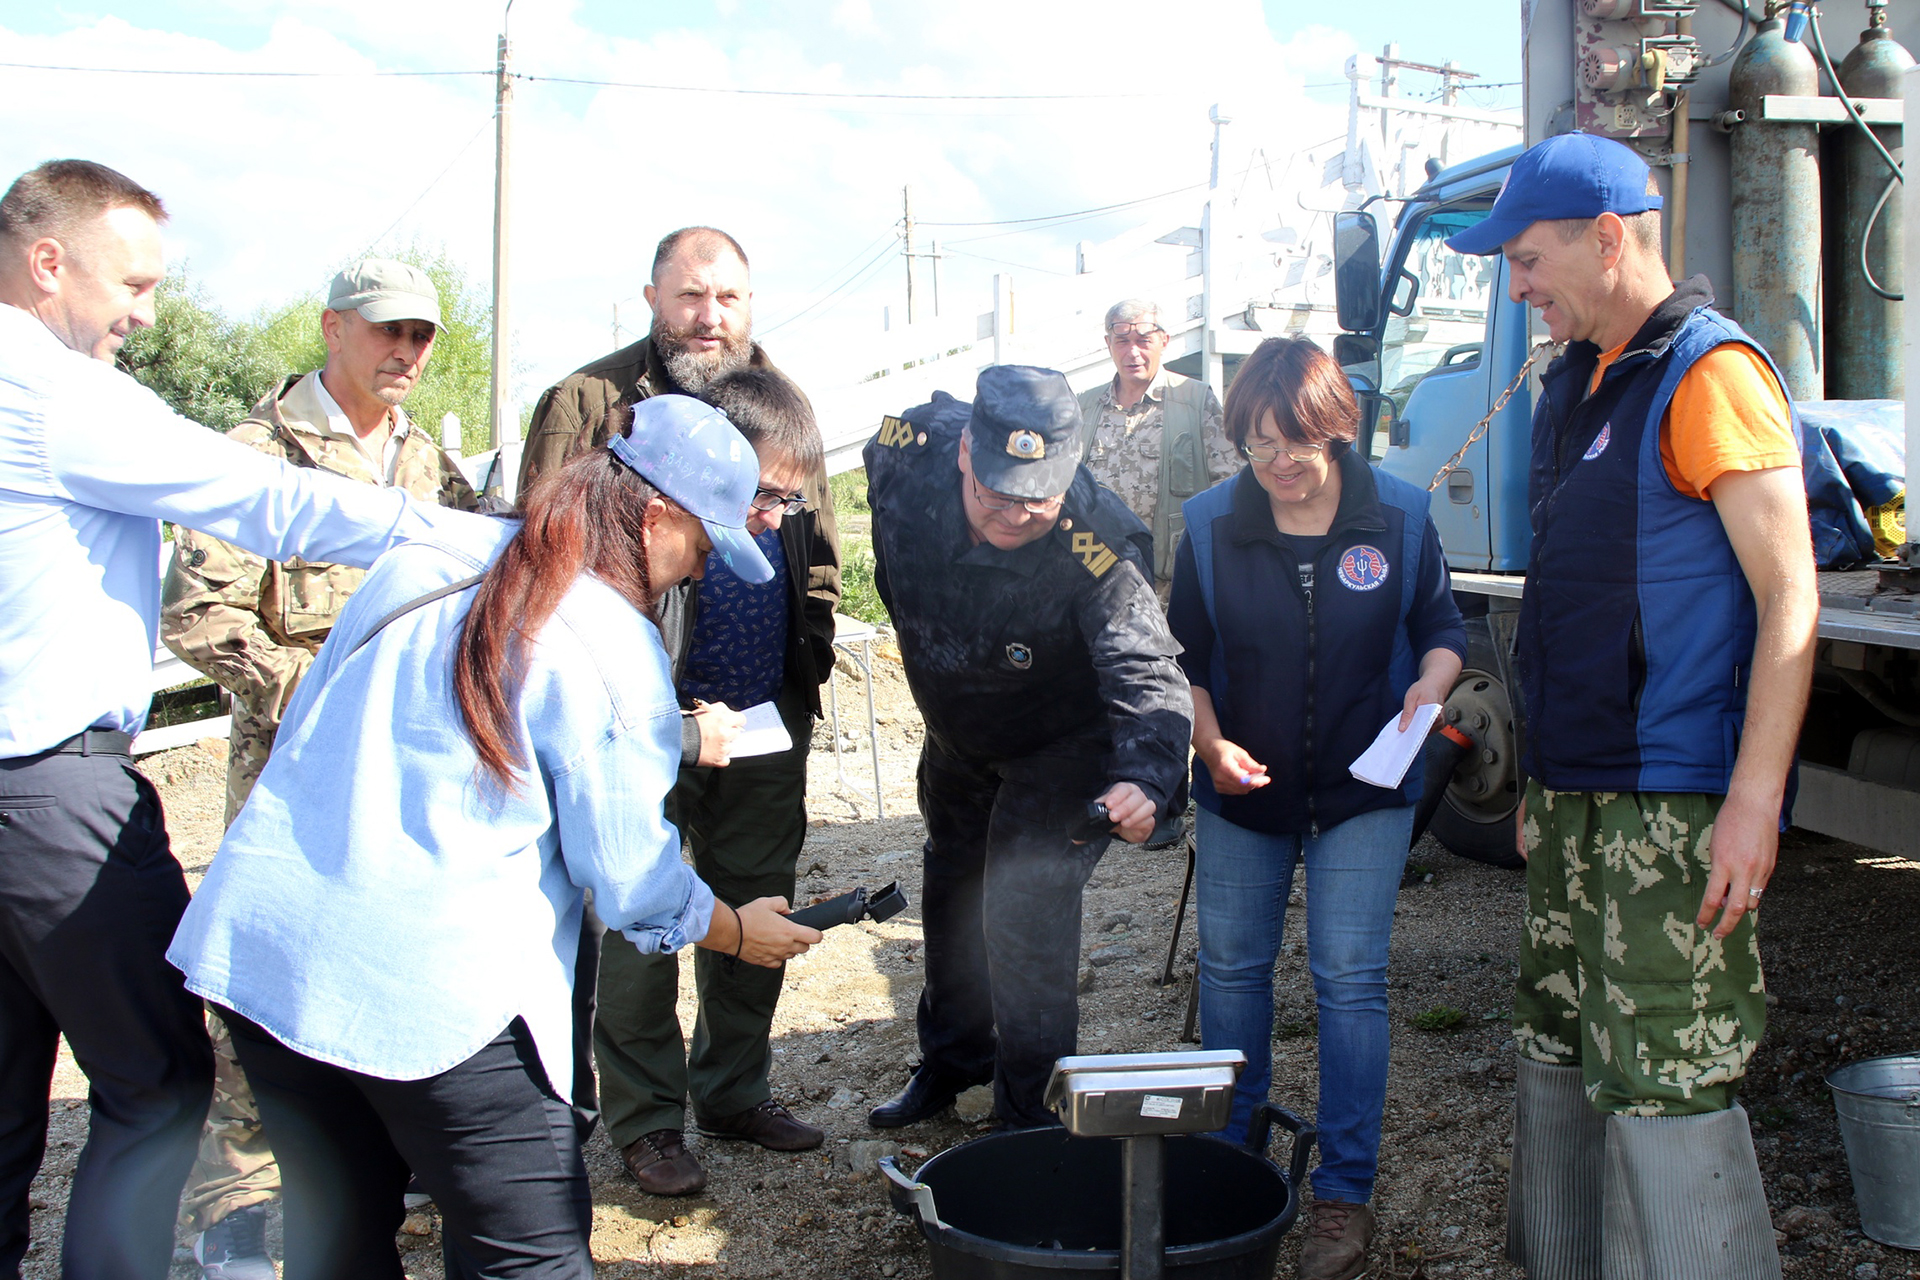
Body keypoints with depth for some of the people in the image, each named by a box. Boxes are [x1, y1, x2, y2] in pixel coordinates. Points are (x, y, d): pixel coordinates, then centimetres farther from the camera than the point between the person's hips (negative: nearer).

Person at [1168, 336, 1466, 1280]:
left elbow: (1442, 627, 5)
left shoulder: (1399, 515, -6)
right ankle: (1227, 1158, 32)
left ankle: (1344, 1193, 11)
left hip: (1364, 788, -2)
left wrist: (1429, 685, -16)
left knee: (1350, 980, -2)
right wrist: (1210, 744, -10)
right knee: (1231, 966, 11)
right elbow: (1184, 655, 3)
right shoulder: (1211, 522, -5)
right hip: (1242, 788, 2)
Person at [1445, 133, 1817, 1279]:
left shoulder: (1711, 371, -11)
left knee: (1667, 1092, -5)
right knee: (1560, 1059, 16)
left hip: (1674, 808, -9)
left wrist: (1755, 799, -21)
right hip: (1575, 796, 9)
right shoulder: (1580, 379, 15)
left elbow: (1790, 597, -16)